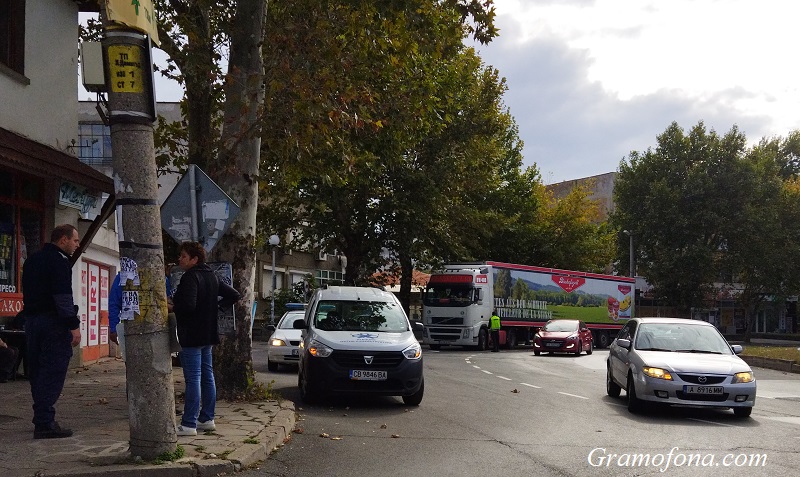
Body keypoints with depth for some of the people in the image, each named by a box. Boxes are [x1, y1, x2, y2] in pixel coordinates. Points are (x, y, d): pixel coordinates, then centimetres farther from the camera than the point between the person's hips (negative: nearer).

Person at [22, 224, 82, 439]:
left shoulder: (32, 260, 17)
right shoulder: (59, 262, -12)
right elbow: (63, 298, -19)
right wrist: (74, 325, -19)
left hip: (32, 321, 9)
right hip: (54, 323, -9)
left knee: (36, 372, 13)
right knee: (53, 373, -7)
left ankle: (42, 420, 19)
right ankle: (45, 423, -9)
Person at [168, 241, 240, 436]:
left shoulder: (190, 277, -15)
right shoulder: (212, 276, 13)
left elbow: (188, 305, -26)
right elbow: (234, 295, 16)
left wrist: (171, 308, -11)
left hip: (192, 337, -9)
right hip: (208, 335, 9)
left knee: (192, 380, -8)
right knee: (207, 377, 13)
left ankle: (189, 425, -7)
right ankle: (207, 419, 21)